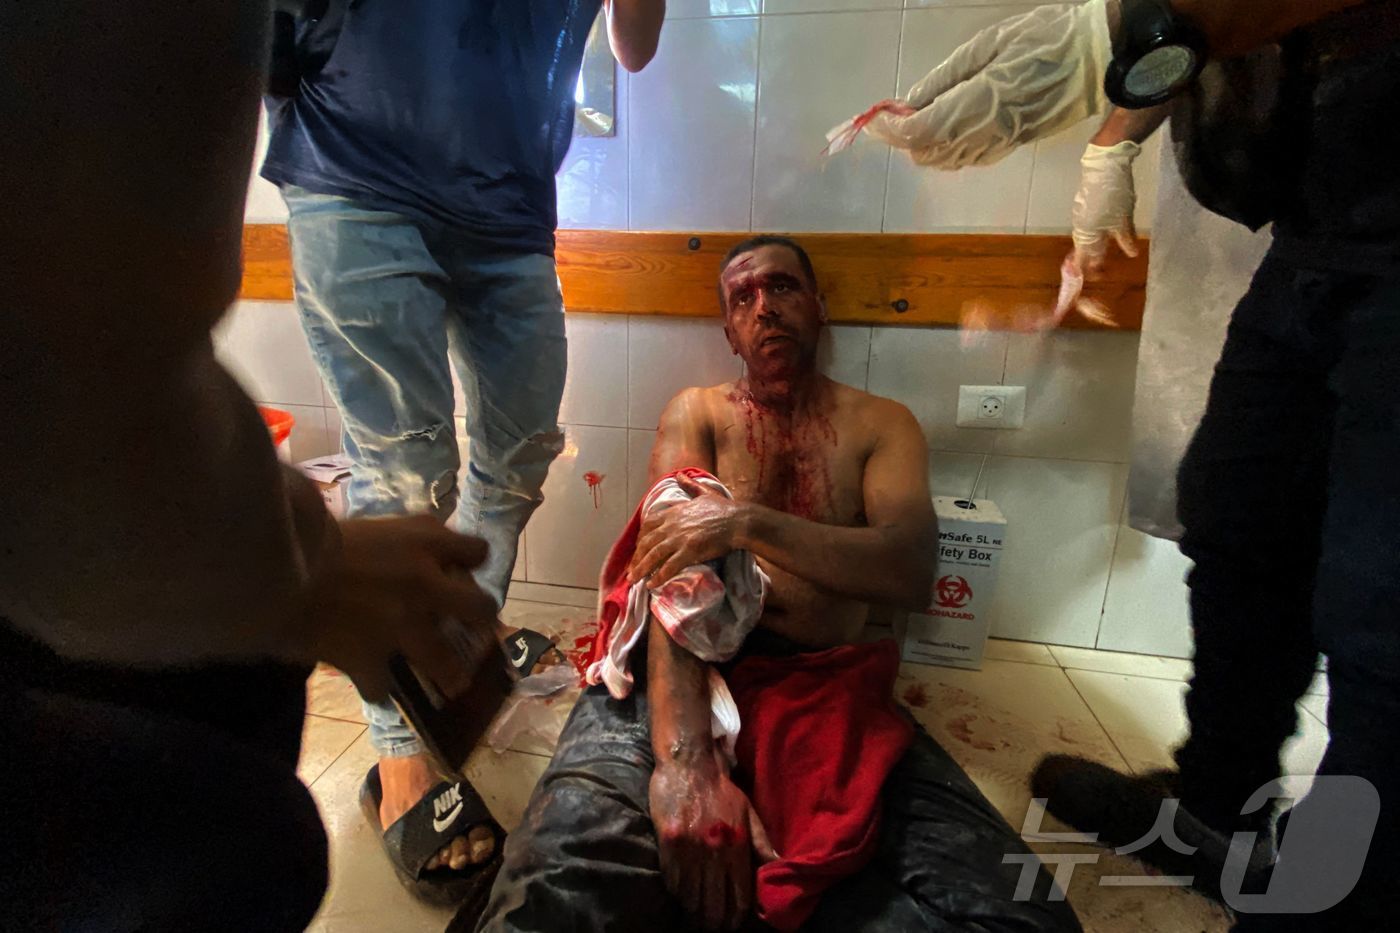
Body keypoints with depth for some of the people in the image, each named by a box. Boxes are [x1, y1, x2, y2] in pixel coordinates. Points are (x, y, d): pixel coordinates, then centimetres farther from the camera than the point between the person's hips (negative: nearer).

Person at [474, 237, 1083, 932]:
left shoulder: (881, 424, 14)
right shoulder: (696, 412, 12)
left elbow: (911, 573, -4)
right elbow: (667, 569, -5)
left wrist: (746, 522, -16)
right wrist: (685, 757, -22)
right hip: (691, 670, -2)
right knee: (565, 873, -32)